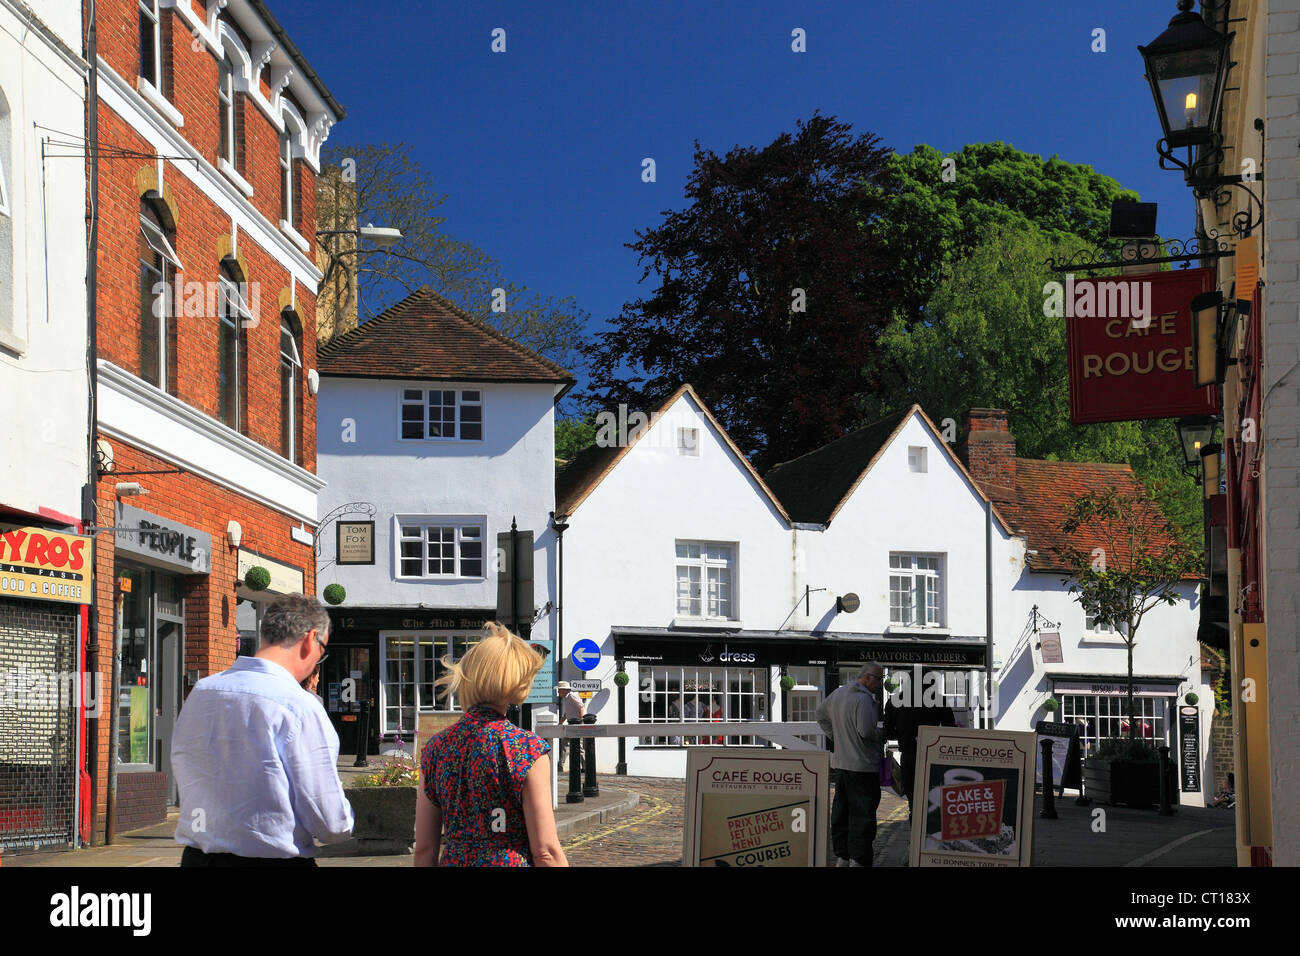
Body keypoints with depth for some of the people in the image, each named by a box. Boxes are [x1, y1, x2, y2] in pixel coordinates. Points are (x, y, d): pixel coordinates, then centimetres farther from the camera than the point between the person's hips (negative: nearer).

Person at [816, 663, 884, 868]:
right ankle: (858, 860, -5)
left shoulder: (838, 693, 10)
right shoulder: (863, 699, -18)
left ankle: (841, 857, 20)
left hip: (840, 763, 9)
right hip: (862, 766, -9)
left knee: (841, 810, 13)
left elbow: (821, 713, 25)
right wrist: (881, 733, -3)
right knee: (863, 812, -4)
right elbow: (866, 732, -24)